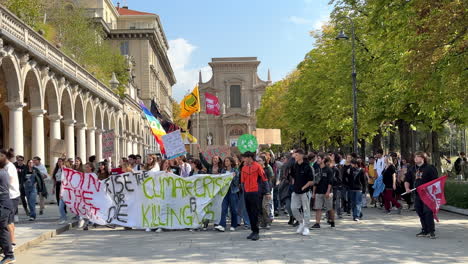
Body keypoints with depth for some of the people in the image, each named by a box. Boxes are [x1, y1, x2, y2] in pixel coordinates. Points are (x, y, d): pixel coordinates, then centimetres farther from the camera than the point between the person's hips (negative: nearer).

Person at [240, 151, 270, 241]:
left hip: (255, 192, -5)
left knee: (255, 213, -5)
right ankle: (253, 231, 17)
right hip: (247, 193, 5)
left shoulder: (257, 166, -5)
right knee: (249, 213, 9)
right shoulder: (244, 168, 10)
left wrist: (267, 191, -4)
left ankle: (256, 232, 0)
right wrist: (243, 191, 15)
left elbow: (264, 179, -3)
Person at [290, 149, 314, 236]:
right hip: (295, 192, 6)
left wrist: (303, 187, -12)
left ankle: (306, 227, 11)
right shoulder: (294, 166, 6)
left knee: (306, 209, 2)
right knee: (293, 208, 1)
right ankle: (301, 222, 20)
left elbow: (311, 181, -10)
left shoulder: (307, 167, -11)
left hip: (304, 191, -6)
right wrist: (294, 185, 9)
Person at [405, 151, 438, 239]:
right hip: (417, 194, 7)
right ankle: (425, 231, 19)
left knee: (428, 212, -12)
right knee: (420, 213, 9)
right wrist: (407, 188, 6)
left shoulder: (430, 168, -5)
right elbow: (407, 180, 23)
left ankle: (431, 231, -7)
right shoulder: (412, 170, 14)